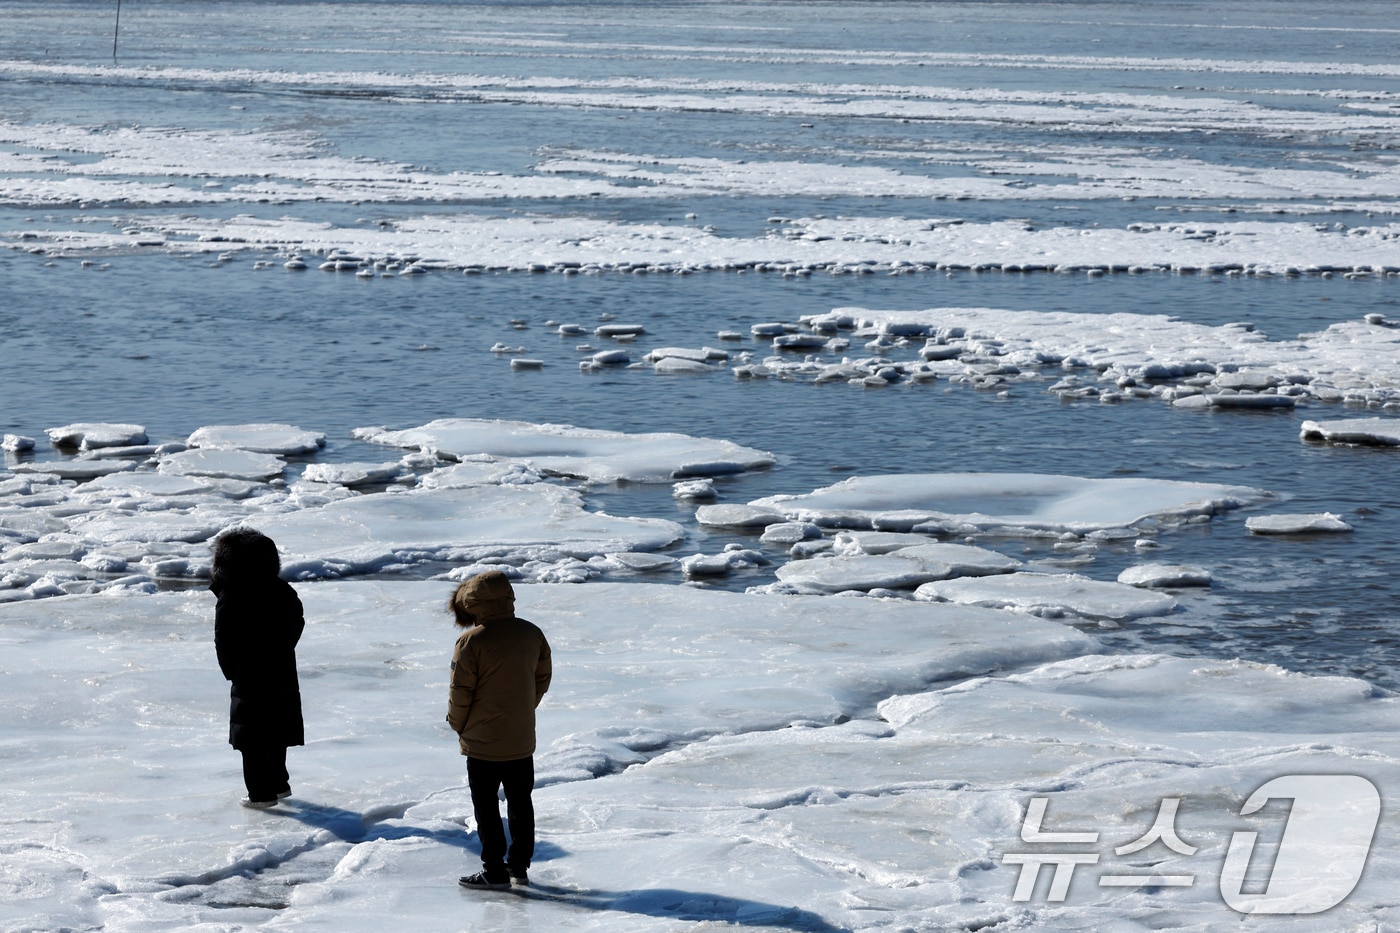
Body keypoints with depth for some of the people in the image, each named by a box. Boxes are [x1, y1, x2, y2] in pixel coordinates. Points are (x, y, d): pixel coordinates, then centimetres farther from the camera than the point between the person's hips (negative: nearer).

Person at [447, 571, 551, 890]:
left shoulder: (471, 641, -18)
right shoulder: (532, 634, 0)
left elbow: (460, 692, -15)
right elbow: (543, 679, 10)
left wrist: (458, 725, 2)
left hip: (483, 743, -5)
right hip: (523, 741, 5)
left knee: (486, 807, 5)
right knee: (520, 804, 16)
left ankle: (494, 870, 8)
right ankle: (519, 867, 21)